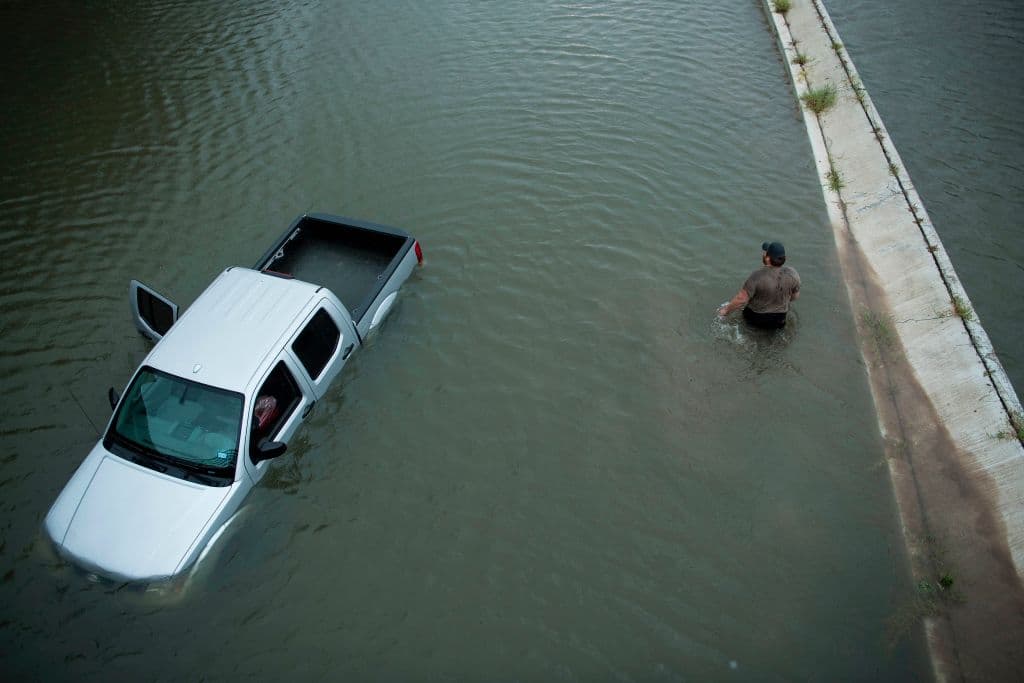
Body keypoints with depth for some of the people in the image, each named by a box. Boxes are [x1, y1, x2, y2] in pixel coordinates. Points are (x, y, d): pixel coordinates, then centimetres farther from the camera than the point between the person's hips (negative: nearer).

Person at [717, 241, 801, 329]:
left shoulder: (758, 276, -30)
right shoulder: (792, 273, -16)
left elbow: (741, 299, -24)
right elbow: (795, 295, 1)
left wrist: (726, 310, -9)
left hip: (756, 318, -5)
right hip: (779, 319, 5)